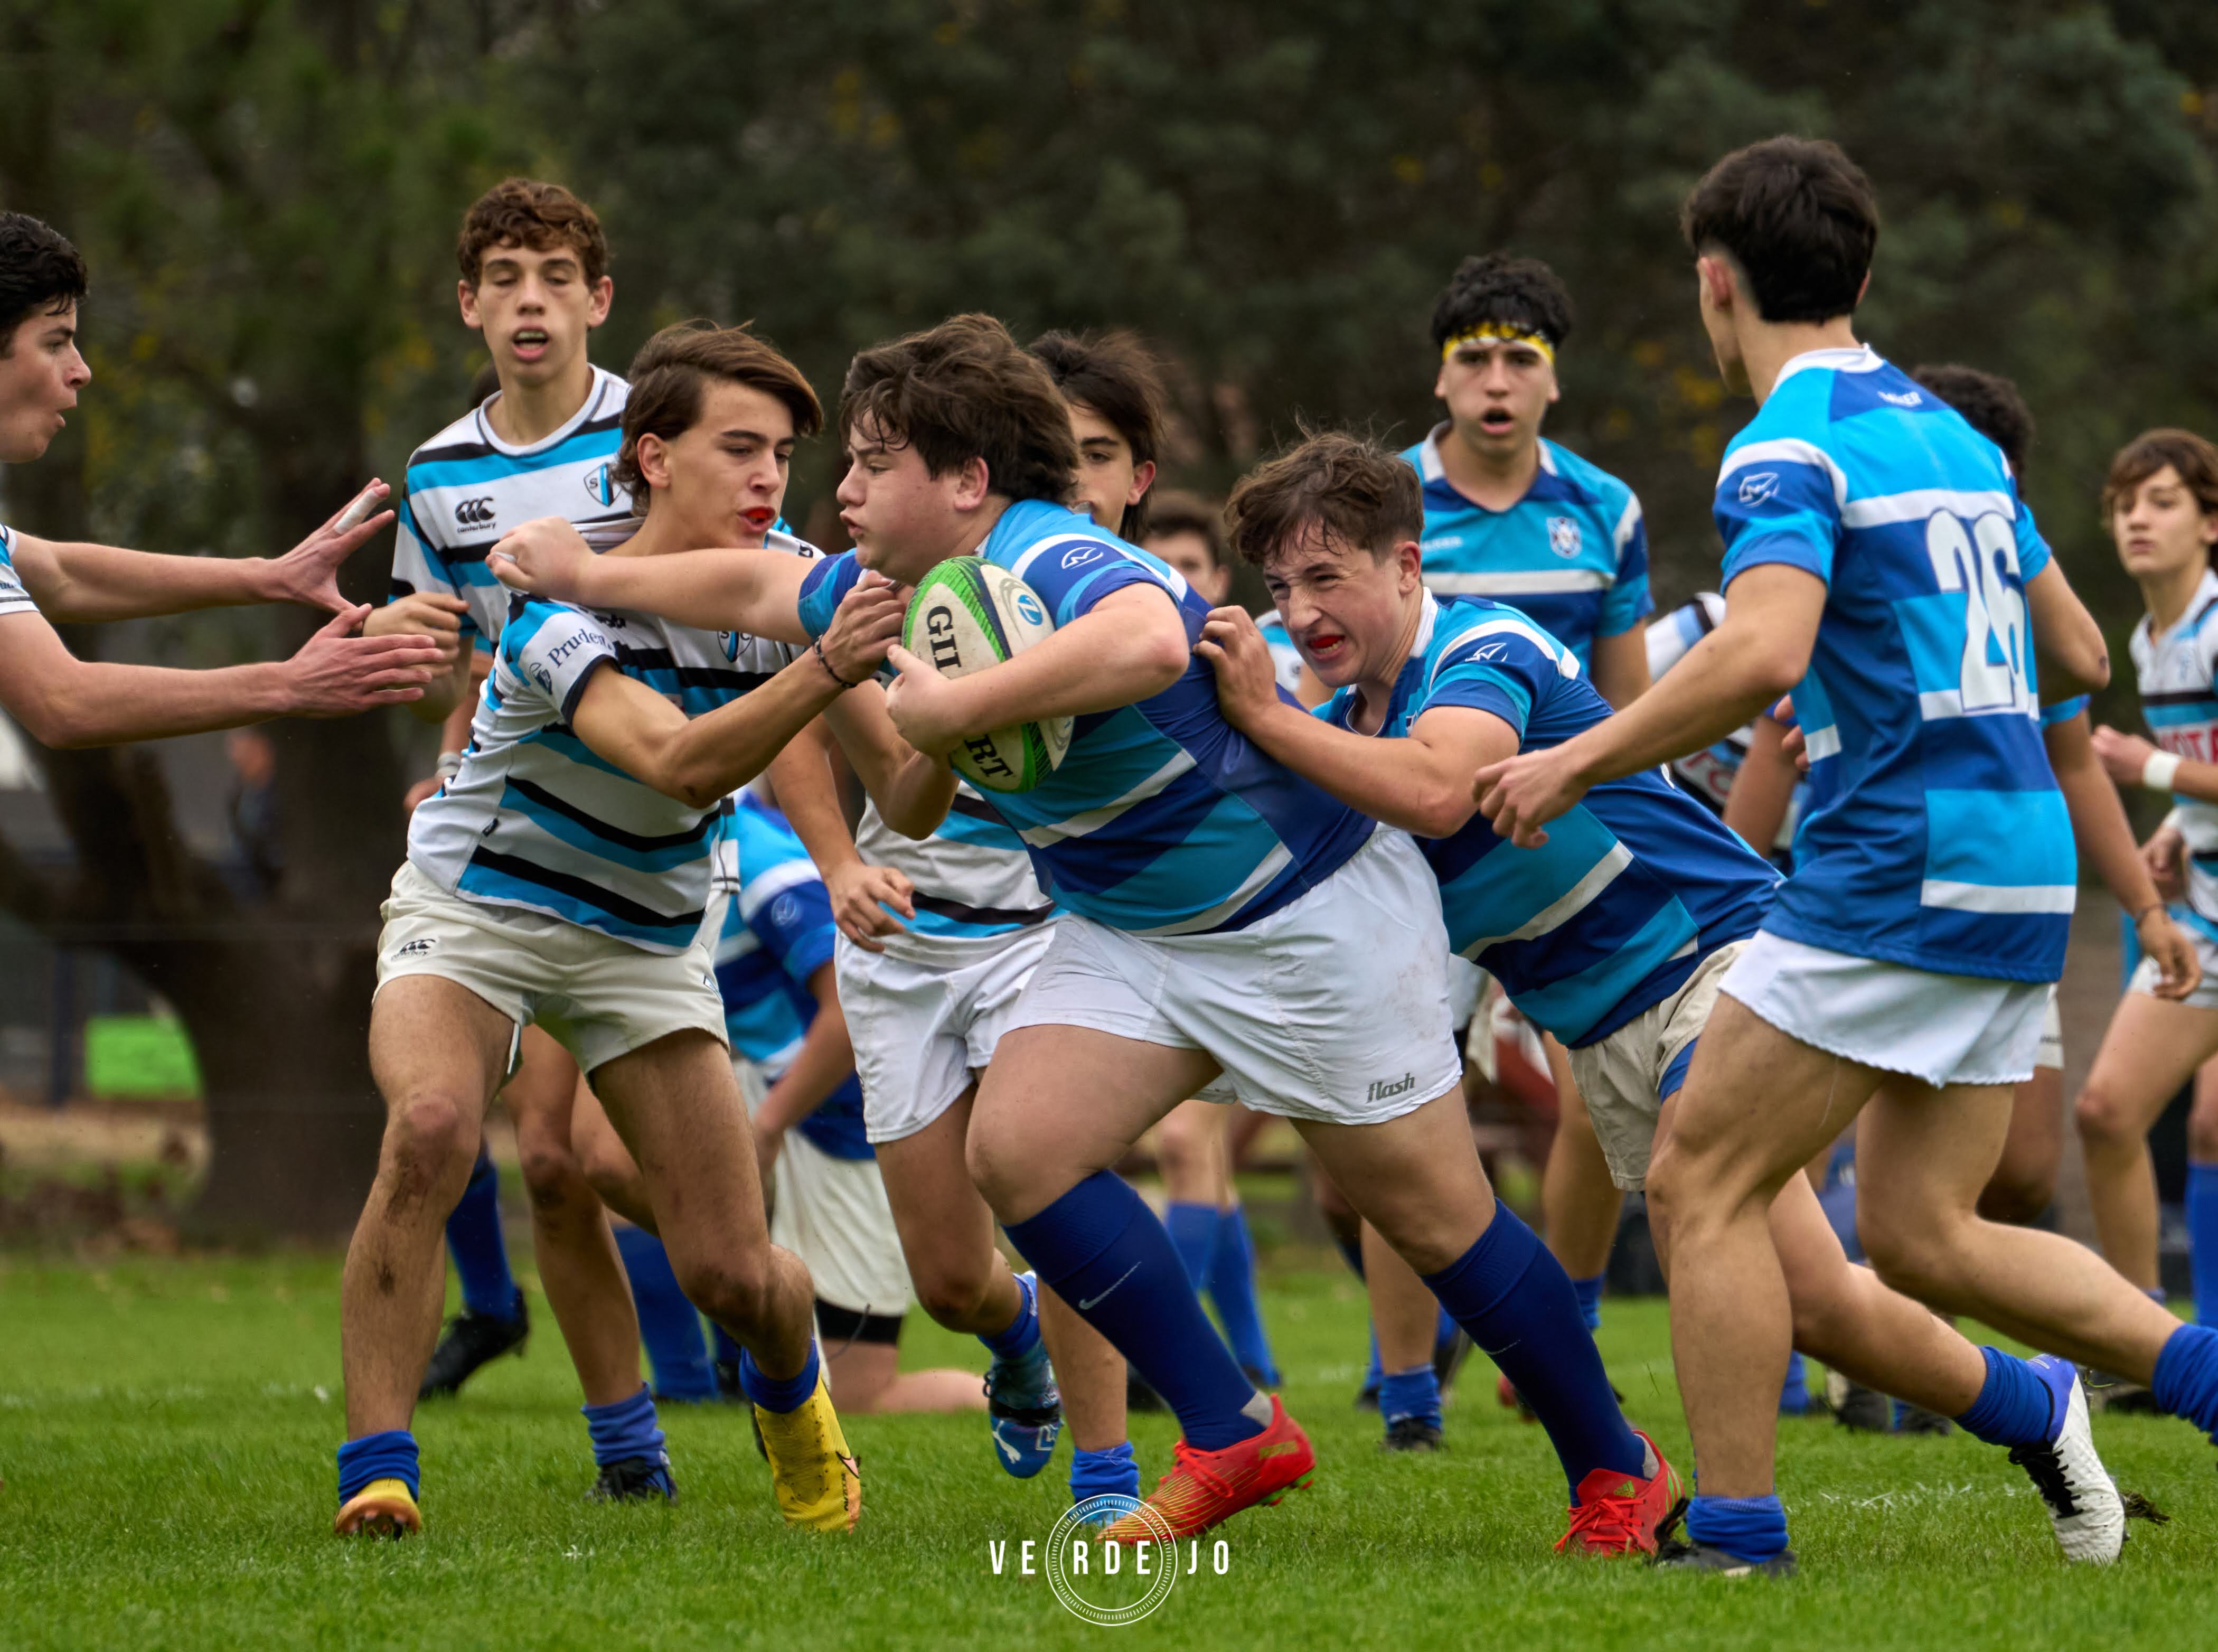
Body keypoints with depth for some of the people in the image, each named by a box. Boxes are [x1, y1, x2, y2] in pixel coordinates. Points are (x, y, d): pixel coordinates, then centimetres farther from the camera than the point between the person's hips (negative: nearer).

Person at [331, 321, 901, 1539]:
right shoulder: (563, 607, -27)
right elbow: (683, 763, -43)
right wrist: (824, 671, -56)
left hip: (648, 939, 4)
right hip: (476, 908, -4)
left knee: (736, 1275, -5)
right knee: (431, 1124, -35)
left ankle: (790, 1392, 33)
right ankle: (375, 1470, -29)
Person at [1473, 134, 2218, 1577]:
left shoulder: (1789, 447, -10)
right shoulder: (1950, 433, 17)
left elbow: (1763, 652, -27)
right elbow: (2080, 657, 21)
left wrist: (1578, 761, -18)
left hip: (1896, 874, -8)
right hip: (2024, 865, 8)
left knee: (1702, 1183, -1)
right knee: (1921, 1234, 13)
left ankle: (1736, 1533, -3)